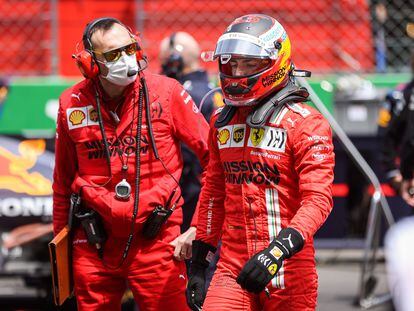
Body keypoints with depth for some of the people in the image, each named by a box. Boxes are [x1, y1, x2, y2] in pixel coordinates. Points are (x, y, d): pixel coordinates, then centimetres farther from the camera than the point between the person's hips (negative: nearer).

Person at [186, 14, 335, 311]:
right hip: (233, 268, 4)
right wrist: (198, 266, 18)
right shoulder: (222, 122, 12)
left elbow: (318, 199, -15)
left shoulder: (306, 124, -7)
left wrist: (278, 250, -29)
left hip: (287, 272, -4)